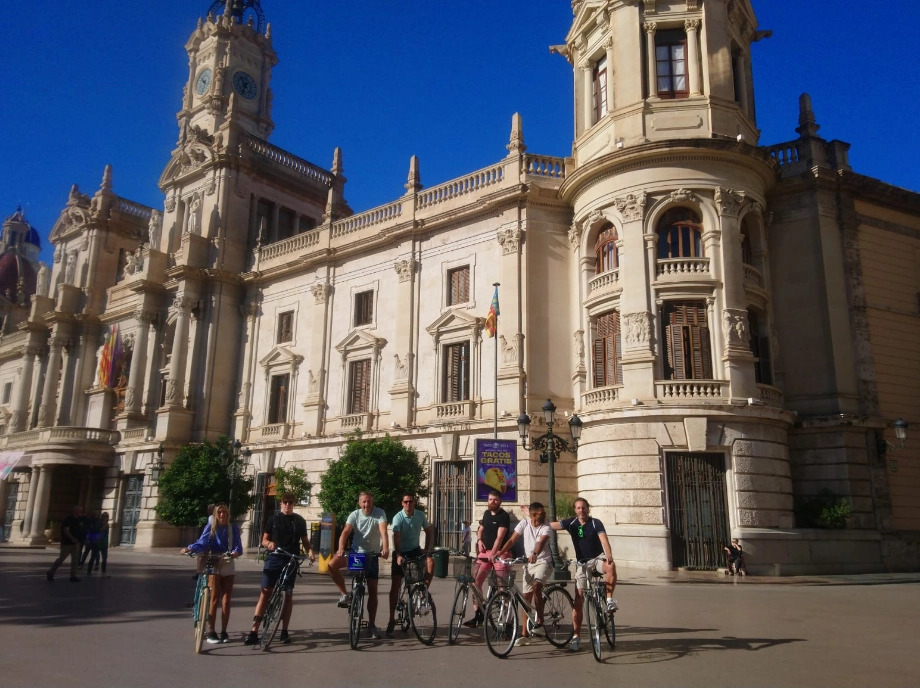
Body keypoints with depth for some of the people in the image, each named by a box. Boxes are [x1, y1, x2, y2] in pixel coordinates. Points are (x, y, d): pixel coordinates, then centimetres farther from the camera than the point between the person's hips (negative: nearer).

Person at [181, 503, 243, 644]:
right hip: (214, 565, -2)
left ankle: (224, 631, 9)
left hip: (228, 566, 2)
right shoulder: (210, 528, 0)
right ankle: (211, 632, 1)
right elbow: (202, 542, -14)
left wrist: (236, 552, -27)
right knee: (214, 599, -4)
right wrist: (190, 548, -33)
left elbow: (238, 545, -4)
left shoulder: (234, 528, 5)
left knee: (226, 599, 3)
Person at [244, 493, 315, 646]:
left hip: (291, 561, 1)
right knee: (265, 593, -6)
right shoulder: (274, 518, 5)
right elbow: (264, 540, 7)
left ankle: (284, 631, 12)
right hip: (274, 559, -1)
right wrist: (269, 544, -16)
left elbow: (305, 540, 11)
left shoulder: (299, 520, 8)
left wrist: (310, 551, -9)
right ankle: (254, 631, -5)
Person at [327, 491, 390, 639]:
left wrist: (385, 549, -45)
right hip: (356, 552, 2)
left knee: (372, 591, 0)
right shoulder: (354, 515, -8)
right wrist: (341, 549, -40)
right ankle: (345, 594, -8)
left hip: (372, 554, -1)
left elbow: (383, 532, -28)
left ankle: (372, 625, 11)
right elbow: (345, 532, -21)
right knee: (332, 565, -24)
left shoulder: (380, 513, -13)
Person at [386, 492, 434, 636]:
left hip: (415, 550, 3)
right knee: (395, 585, -4)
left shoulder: (420, 515, -6)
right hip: (401, 552, -2)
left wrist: (426, 549, -6)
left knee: (430, 562, -27)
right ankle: (392, 619, 4)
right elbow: (396, 537, -29)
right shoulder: (398, 517, -17)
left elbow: (429, 531, 5)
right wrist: (398, 555, -43)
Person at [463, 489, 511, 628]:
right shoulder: (486, 513, 11)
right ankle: (477, 615, 11)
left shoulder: (504, 516, -10)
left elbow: (499, 537, -21)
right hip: (485, 551, 7)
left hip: (499, 553, -7)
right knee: (476, 581, 3)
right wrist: (479, 540, 3)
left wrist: (493, 553, -32)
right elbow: (480, 529, 24)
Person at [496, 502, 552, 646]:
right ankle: (525, 635, 14)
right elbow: (512, 540, -5)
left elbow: (541, 542, -32)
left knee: (536, 586, -30)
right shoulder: (524, 523, -4)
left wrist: (535, 554, -51)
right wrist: (499, 553, -18)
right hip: (529, 563, 4)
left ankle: (540, 622, -16)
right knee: (526, 597, 5)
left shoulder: (546, 527, -13)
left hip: (543, 561, -4)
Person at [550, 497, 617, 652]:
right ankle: (575, 637, 3)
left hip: (597, 559, -2)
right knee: (578, 599, -4)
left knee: (610, 566, -37)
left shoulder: (596, 523, -12)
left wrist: (608, 554, -46)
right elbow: (549, 525, -9)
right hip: (582, 564, 2)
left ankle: (609, 599, -21)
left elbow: (604, 539, -28)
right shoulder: (571, 523, -3)